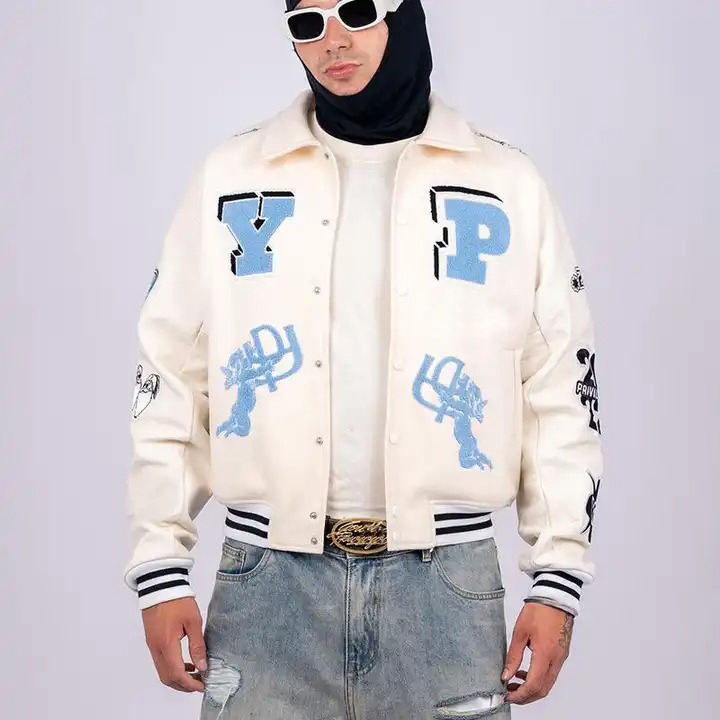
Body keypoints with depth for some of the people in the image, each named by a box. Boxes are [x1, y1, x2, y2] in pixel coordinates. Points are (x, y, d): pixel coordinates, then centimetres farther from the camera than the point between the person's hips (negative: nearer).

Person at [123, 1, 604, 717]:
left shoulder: (507, 184, 5)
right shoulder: (231, 175, 7)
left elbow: (561, 390, 5)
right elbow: (171, 375, 7)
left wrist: (557, 581, 0)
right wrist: (160, 566, 2)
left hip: (445, 583, 0)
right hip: (268, 578, 1)